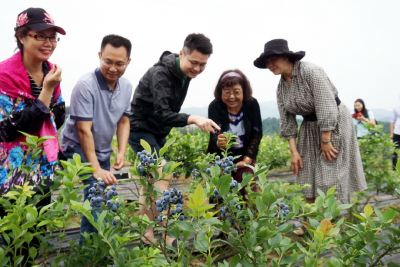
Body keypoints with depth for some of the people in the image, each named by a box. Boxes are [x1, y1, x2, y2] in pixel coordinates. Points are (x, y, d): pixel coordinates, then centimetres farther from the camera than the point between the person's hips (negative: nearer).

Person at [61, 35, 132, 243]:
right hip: (78, 150, -6)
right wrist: (96, 169, -27)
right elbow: (84, 130, -25)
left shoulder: (126, 86, -2)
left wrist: (121, 152, -7)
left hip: (103, 152, 7)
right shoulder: (86, 85, -23)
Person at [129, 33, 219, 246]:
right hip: (140, 130, -8)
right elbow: (162, 115, -35)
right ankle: (164, 235, -11)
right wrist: (193, 119, -48)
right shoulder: (160, 74, -25)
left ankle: (146, 233, 20)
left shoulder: (185, 74, 1)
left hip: (157, 133, 8)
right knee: (163, 176, -18)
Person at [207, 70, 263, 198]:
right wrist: (219, 143, -53)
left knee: (248, 190, -9)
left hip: (245, 154, 1)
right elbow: (214, 134, -29)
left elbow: (257, 133, -7)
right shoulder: (215, 106, -19)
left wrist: (247, 159, -12)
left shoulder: (252, 104, -13)